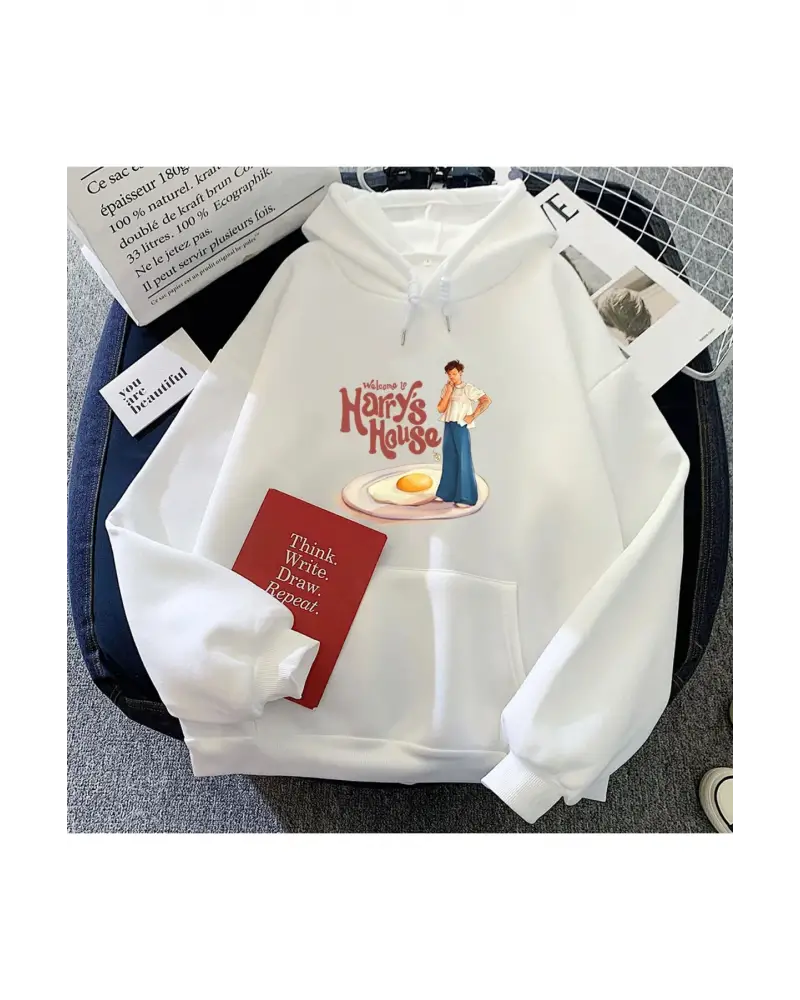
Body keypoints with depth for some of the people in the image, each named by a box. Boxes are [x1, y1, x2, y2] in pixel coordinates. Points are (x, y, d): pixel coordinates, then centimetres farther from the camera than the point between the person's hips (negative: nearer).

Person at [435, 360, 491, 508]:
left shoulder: (468, 388, -6)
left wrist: (473, 416, -14)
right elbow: (440, 409, 2)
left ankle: (466, 498, -3)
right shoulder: (447, 388, 11)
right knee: (449, 459, 12)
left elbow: (487, 400, -13)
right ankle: (447, 493, 21)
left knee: (463, 460, -6)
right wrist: (449, 391, -5)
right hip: (448, 426, 6)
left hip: (461, 426, -6)